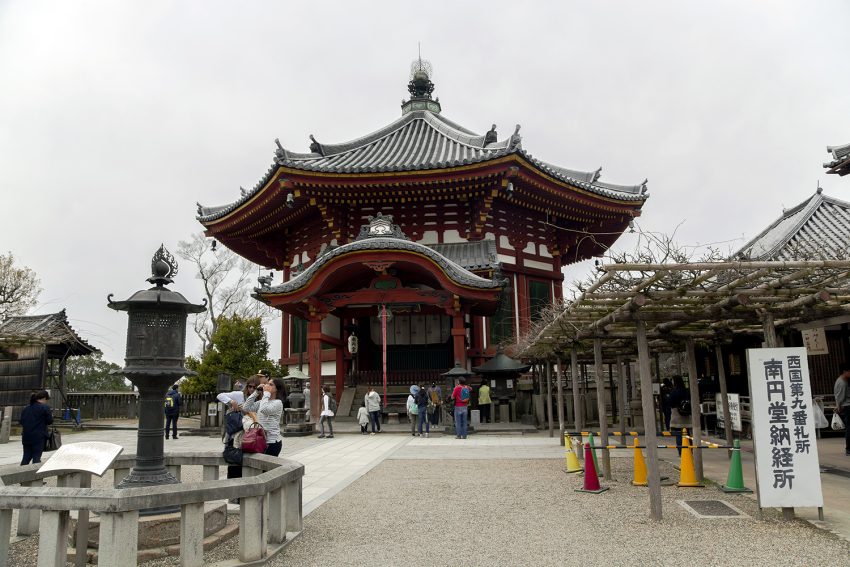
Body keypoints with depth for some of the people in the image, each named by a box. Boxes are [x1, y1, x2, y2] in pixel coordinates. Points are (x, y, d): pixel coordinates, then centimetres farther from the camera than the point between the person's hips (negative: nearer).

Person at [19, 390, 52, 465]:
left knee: (26, 457, 14)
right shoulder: (45, 407, -9)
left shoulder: (26, 408, 10)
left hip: (26, 436, 6)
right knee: (36, 457, -1)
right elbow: (50, 421, -8)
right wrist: (51, 415, 12)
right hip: (38, 437, -6)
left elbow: (20, 421, 10)